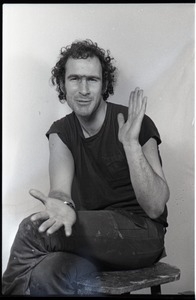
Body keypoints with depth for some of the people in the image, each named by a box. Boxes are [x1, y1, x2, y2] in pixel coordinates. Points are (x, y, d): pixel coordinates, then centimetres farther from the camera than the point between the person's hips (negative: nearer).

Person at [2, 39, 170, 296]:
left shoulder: (137, 125, -10)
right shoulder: (60, 132, 5)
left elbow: (155, 208, -16)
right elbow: (60, 187, -12)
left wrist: (130, 143, -27)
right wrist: (63, 204, -37)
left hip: (142, 233, -3)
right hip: (94, 237, 4)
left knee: (32, 229, -23)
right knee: (44, 276, -31)